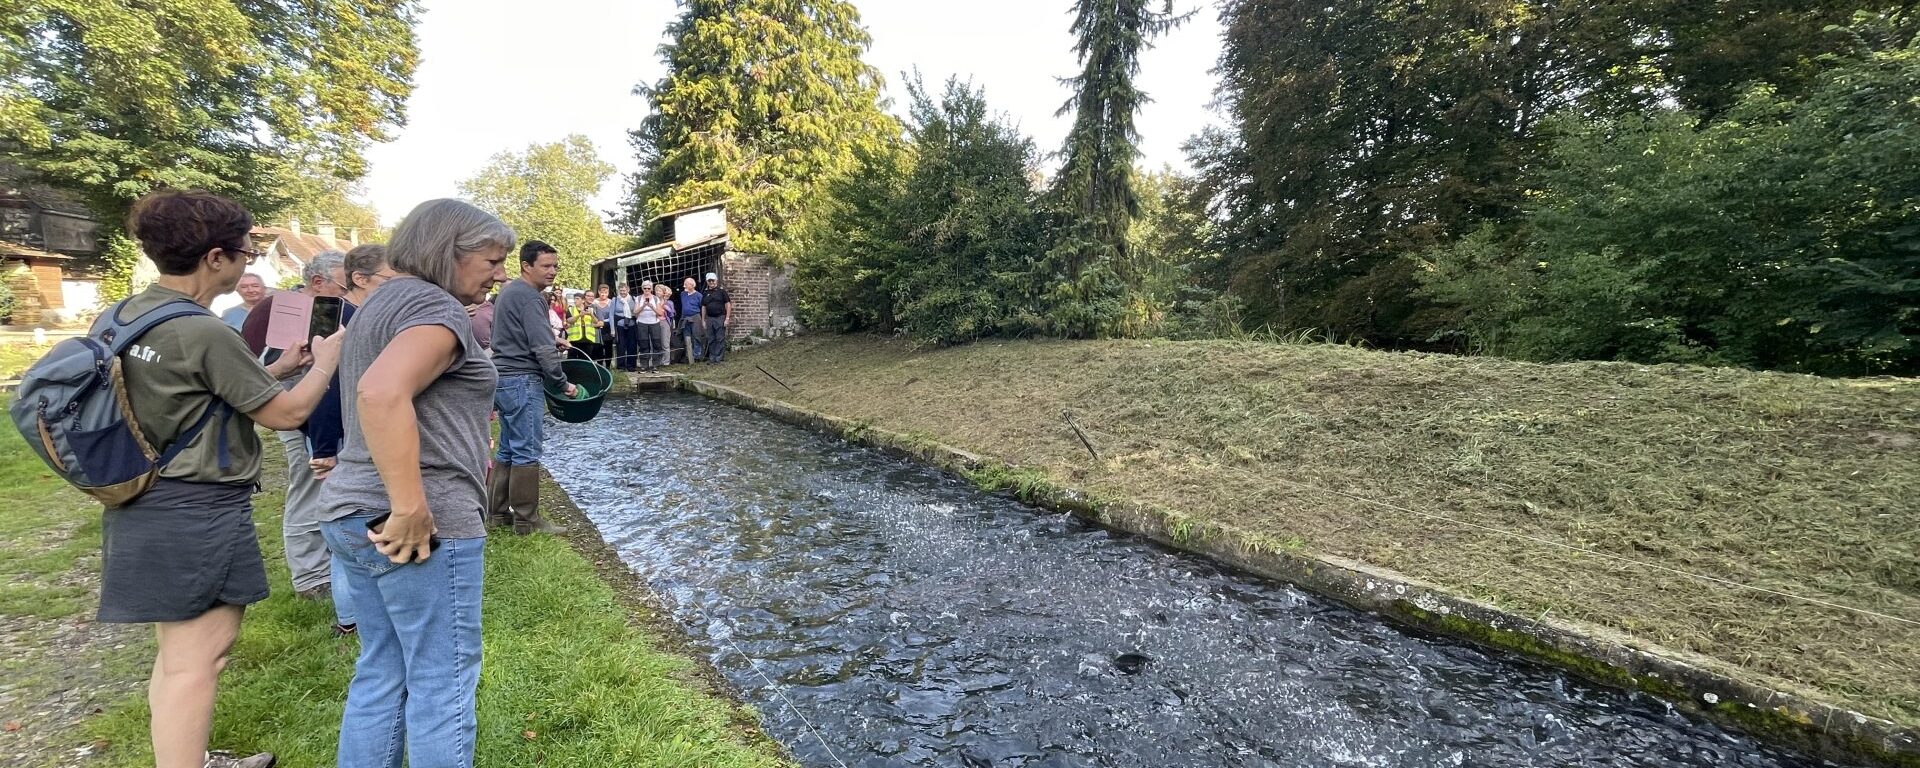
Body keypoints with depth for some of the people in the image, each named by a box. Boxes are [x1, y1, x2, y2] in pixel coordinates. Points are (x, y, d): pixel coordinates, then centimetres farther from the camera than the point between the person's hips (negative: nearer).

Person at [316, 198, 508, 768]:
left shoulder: (384, 301, 17)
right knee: (443, 679, 3)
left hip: (358, 513, 10)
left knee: (382, 672, 19)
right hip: (417, 525, -10)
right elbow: (382, 393, -33)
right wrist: (412, 511, -29)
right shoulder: (435, 307, -15)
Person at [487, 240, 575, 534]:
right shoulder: (529, 298, -15)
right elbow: (543, 350, -18)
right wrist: (563, 384, -9)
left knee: (508, 450, 15)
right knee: (527, 453, -4)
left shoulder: (508, 290, 15)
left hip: (504, 379, 10)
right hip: (522, 382, -10)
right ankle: (526, 521, 2)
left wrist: (552, 341, 15)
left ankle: (497, 512, 22)